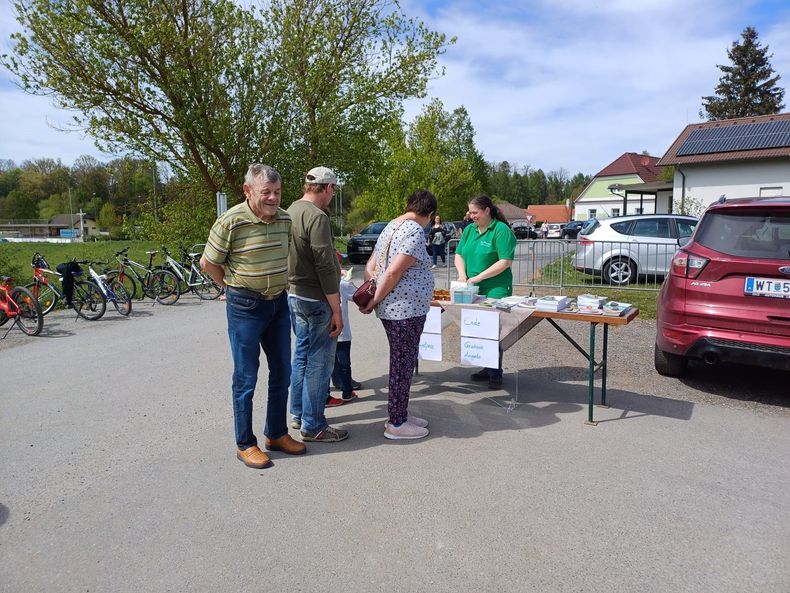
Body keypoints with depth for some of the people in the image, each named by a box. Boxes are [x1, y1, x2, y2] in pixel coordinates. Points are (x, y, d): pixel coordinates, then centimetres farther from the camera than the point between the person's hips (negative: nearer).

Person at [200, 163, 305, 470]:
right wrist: (234, 286, 3)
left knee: (281, 373, 14)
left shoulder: (285, 219, 1)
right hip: (246, 307, -6)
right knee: (245, 378, 3)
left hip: (279, 303, 6)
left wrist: (276, 287, 12)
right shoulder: (230, 221, -16)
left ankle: (276, 434, 30)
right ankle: (245, 444, 18)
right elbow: (208, 263, -5)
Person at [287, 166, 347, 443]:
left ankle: (297, 415, 31)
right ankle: (313, 426, 11)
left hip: (293, 295, 10)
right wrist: (336, 310, -17)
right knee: (319, 363, 1)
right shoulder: (317, 217, -18)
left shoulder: (291, 211, 10)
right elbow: (325, 267, -21)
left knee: (302, 355, 19)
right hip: (316, 300, -10)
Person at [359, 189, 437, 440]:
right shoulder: (415, 231, -15)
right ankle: (396, 424, 13)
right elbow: (393, 272, -21)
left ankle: (400, 414, 29)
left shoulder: (392, 226, 15)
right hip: (406, 309, -9)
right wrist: (375, 300, -11)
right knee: (403, 365, 1)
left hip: (393, 308, 9)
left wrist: (370, 294, 8)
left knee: (402, 363, 18)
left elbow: (370, 266, 14)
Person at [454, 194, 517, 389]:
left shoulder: (501, 230, -9)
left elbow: (506, 262, -15)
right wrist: (462, 274, -4)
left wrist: (479, 277, -17)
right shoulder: (469, 230, 12)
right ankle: (486, 368, 22)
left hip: (495, 290, -6)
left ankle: (495, 373, 9)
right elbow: (459, 254, 15)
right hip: (473, 290, 6)